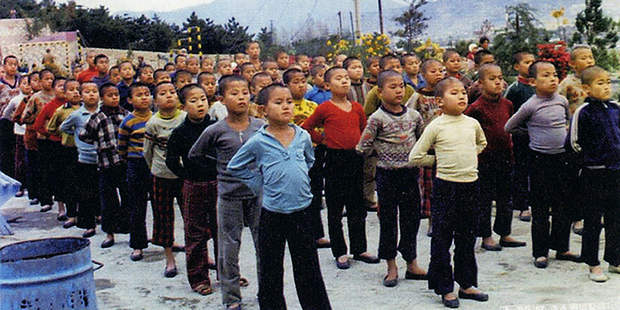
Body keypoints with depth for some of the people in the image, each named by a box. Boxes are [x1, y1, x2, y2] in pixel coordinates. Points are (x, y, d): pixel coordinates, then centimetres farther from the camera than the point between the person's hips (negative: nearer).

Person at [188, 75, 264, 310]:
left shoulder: (261, 127, -2)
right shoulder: (215, 131, -7)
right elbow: (194, 155, 7)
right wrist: (224, 163, 6)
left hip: (258, 193, 2)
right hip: (229, 196, -2)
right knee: (229, 247, 6)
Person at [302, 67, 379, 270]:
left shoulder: (357, 108, 7)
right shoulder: (325, 109, -7)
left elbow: (364, 130, 20)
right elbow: (306, 128, 0)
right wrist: (323, 140, -2)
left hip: (356, 158, 4)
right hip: (335, 159, -4)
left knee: (357, 207, 12)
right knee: (335, 208, 3)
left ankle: (359, 249, 24)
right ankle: (340, 252, 14)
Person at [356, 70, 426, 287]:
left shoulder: (413, 115, 4)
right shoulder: (377, 119, -9)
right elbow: (363, 148, -8)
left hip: (410, 173, 4)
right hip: (387, 174, -4)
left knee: (411, 218, 10)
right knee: (388, 220, 5)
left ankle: (412, 264, 23)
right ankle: (391, 267, 17)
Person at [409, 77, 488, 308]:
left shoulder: (472, 123, 6)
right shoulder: (436, 126, -8)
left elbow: (481, 143, 28)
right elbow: (415, 156, -6)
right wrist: (439, 160, -1)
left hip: (471, 185, 5)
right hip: (446, 186, -4)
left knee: (467, 239, 14)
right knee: (441, 239, 1)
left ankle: (467, 284, 26)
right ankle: (445, 288, 13)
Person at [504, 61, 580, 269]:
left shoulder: (562, 101, 5)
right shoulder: (530, 106, -10)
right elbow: (509, 127, 0)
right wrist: (533, 132, 4)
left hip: (562, 158, 5)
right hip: (540, 160, -5)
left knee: (564, 205, 11)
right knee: (540, 209, 2)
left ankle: (561, 247, 24)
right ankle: (540, 252, 12)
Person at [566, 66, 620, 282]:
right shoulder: (583, 112, -12)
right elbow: (573, 143, -9)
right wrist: (590, 155, 3)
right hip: (595, 173, -6)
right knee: (593, 219, 3)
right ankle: (593, 265, 14)